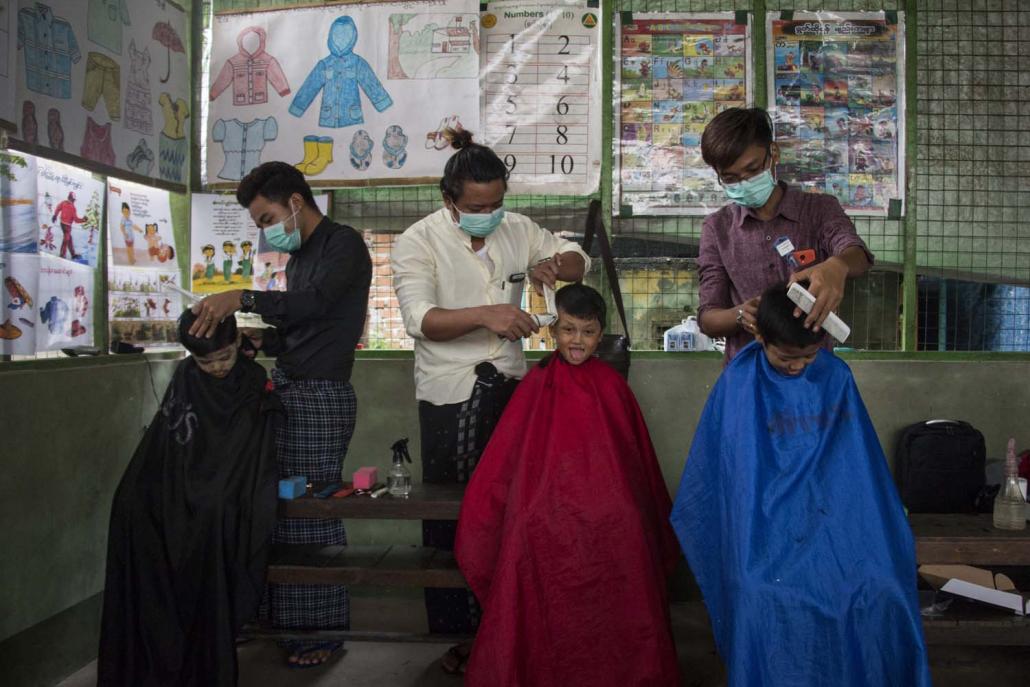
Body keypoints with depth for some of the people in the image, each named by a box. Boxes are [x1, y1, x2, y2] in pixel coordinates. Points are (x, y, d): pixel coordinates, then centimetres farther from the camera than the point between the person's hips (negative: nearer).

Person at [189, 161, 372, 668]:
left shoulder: (343, 245, -7)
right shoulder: (299, 256, 21)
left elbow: (315, 302, -25)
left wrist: (242, 297, -33)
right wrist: (261, 339, 6)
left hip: (320, 395, -8)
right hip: (287, 389, 8)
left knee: (312, 513, -5)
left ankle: (324, 630, 7)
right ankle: (286, 619, 18)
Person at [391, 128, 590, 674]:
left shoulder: (517, 229, 4)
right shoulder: (418, 242, -9)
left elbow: (579, 260, 13)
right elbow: (420, 318, -22)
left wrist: (555, 265, -11)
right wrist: (485, 314, -37)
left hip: (508, 386, 4)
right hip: (449, 396, -3)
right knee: (450, 512, 5)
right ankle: (455, 630, 21)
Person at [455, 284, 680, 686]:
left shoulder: (612, 386, 5)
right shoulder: (537, 384, 2)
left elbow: (636, 456, 11)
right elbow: (505, 458, 4)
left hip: (607, 519, 1)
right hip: (546, 519, -1)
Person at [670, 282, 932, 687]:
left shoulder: (837, 379, 3)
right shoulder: (738, 385, -4)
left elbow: (859, 466, 11)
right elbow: (712, 473, 4)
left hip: (833, 529, 2)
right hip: (765, 529, -2)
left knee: (879, 594, -17)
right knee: (760, 600, -23)